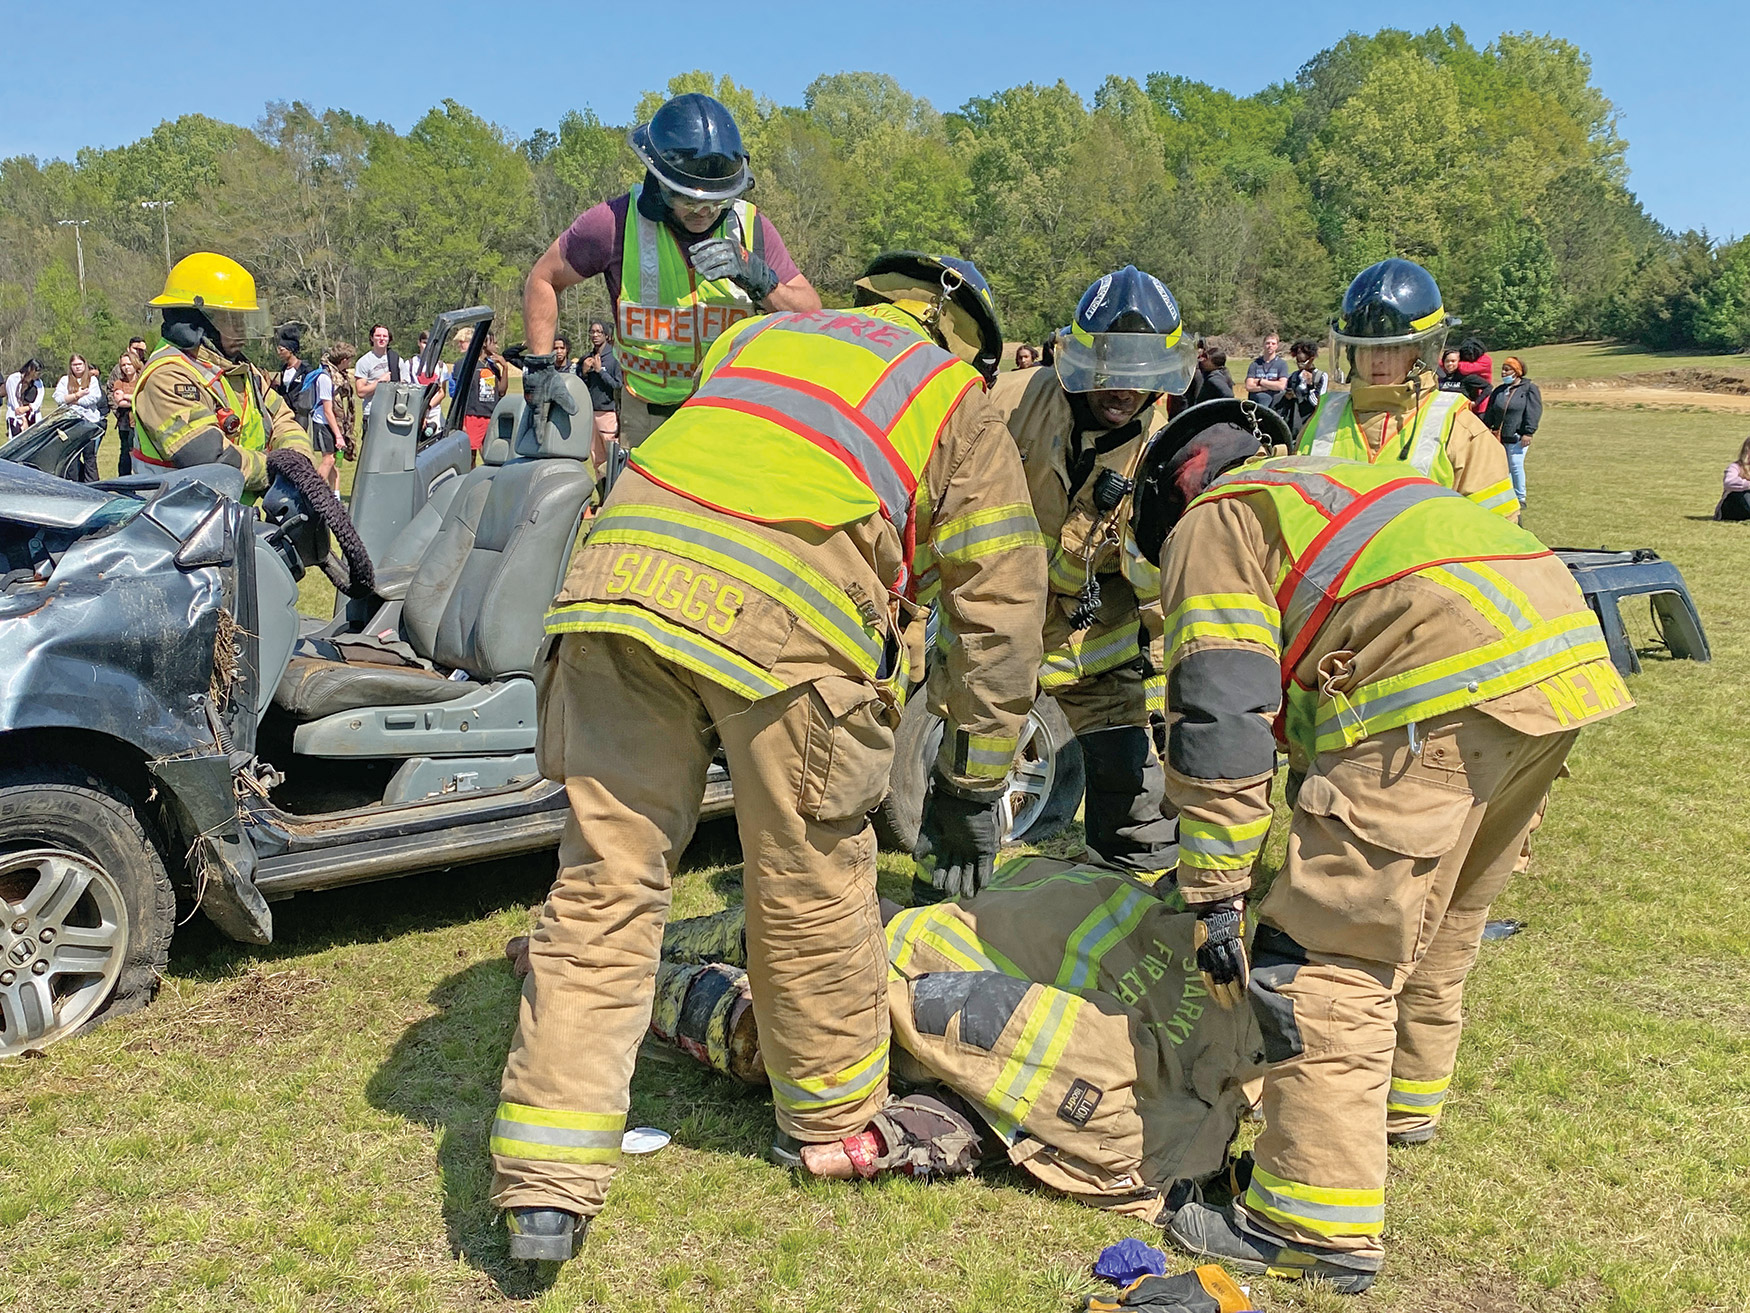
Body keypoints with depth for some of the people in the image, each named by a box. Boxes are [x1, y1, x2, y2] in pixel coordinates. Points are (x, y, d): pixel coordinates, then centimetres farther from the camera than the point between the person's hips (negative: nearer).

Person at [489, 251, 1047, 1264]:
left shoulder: (756, 335, 35)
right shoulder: (958, 403, 25)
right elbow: (1004, 603, 22)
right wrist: (973, 786, 29)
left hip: (619, 573, 4)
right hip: (785, 614, -3)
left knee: (605, 882, 10)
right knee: (811, 888, 14)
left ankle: (547, 1187, 14)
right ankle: (837, 1123, 35)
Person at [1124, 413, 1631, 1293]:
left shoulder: (1213, 522, 11)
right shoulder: (1333, 485, 36)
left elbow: (1219, 717, -3)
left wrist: (1216, 900, -1)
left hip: (1441, 691, -9)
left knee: (1326, 954, -3)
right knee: (1436, 921, 27)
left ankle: (1317, 1227, 0)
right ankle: (1404, 1100, 47)